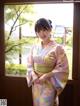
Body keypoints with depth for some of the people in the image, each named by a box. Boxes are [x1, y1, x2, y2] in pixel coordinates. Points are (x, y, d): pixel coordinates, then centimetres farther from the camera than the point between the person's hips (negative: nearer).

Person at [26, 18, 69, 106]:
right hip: (36, 85, 4)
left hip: (49, 85, -4)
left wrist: (46, 76, -19)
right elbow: (30, 65, 7)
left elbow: (63, 68, -12)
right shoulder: (34, 47, 3)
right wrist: (34, 76, -11)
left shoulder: (57, 48, -11)